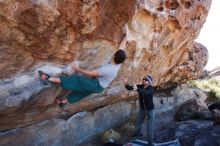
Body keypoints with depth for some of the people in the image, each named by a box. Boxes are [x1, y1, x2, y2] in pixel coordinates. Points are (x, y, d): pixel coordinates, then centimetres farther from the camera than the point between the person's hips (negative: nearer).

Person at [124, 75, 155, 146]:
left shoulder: (151, 88, -24)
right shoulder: (140, 86, -11)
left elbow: (146, 92, -47)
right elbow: (130, 88, -20)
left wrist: (137, 89, -64)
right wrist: (126, 85, -43)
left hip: (150, 109, -4)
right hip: (142, 109, 5)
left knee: (150, 127, -3)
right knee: (137, 124, 19)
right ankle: (137, 133, 49)